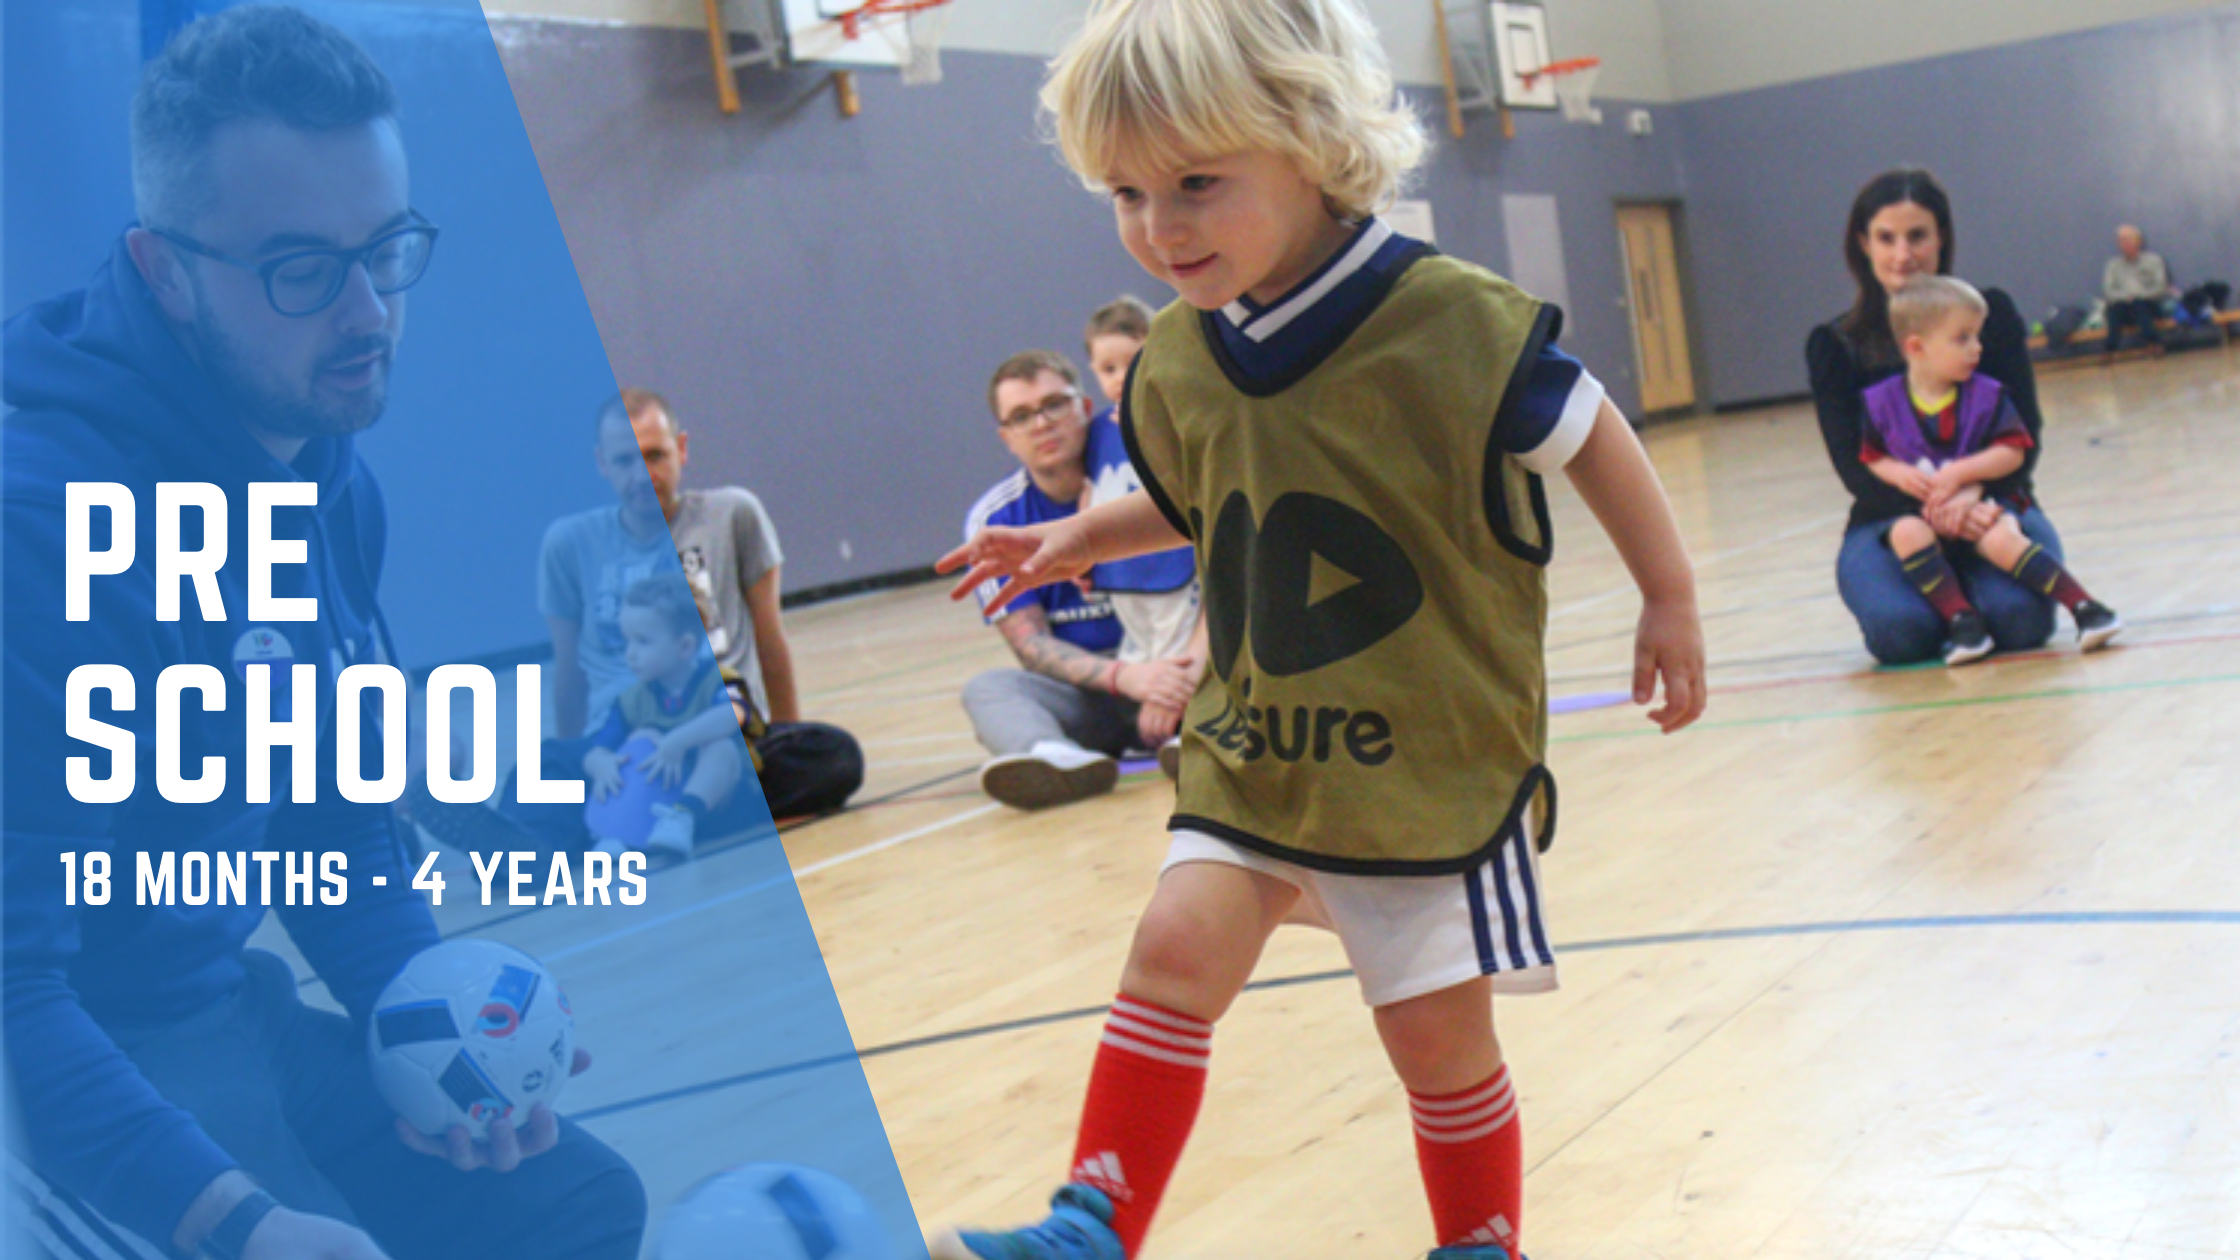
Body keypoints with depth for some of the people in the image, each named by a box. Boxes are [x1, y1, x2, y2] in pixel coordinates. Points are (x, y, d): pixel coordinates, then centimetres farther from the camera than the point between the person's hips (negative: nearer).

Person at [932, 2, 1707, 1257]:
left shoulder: (1454, 324, -18)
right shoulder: (1175, 366, -2)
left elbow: (1592, 440, -3)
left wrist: (1671, 601, 4)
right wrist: (1081, 538, 10)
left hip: (1443, 758, -4)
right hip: (1252, 754, 4)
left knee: (1437, 1026, 5)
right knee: (1178, 943, -13)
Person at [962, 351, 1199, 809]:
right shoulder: (994, 520, -1)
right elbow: (1030, 643, -7)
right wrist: (1124, 676, -26)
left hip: (1167, 664, 0)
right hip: (1082, 691, 0)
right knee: (987, 688, -27)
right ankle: (1055, 757, -60)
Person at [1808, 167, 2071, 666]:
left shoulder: (1990, 313, 3)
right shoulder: (1834, 346, 1)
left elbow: (2024, 436, -4)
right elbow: (1853, 465, -9)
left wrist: (1975, 493, -26)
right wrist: (1930, 506, -29)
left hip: (1991, 503, 0)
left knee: (2019, 618, -30)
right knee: (1901, 632, -30)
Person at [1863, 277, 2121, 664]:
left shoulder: (1986, 395, 0)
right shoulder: (1881, 401, -1)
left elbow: (2012, 453, -5)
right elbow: (1870, 458, 5)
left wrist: (1960, 472, -18)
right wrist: (1900, 474, -16)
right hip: (1917, 511, 1)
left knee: (2002, 539, -32)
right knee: (1906, 534, -34)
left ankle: (2084, 607, -26)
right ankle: (1962, 620, -33)